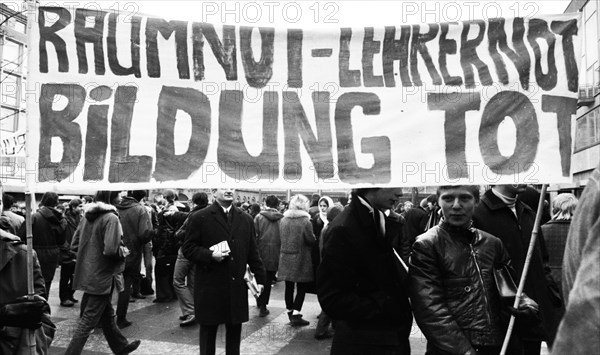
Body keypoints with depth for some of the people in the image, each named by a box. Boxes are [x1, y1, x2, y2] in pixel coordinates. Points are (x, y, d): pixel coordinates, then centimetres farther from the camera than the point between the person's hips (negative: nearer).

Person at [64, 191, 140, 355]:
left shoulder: (88, 215, 6)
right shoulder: (111, 218, -18)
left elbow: (75, 244, 10)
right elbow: (111, 250, -27)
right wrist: (123, 251, -8)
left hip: (87, 274, 9)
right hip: (101, 276, -9)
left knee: (107, 315, 22)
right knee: (88, 321, 2)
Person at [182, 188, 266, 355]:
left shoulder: (246, 219, 10)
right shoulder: (199, 218, -2)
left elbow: (252, 252, 11)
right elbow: (188, 249, -2)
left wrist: (259, 277, 6)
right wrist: (210, 255, -18)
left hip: (237, 287, 3)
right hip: (210, 287, -3)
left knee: (235, 331, 11)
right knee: (208, 331, 9)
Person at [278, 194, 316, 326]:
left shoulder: (283, 220, 0)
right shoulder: (305, 221, -16)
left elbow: (282, 238, 9)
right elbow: (311, 240, -14)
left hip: (286, 258, 5)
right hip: (301, 259, -5)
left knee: (289, 286, 14)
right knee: (301, 287, 5)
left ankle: (290, 312, 25)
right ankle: (296, 314, 2)